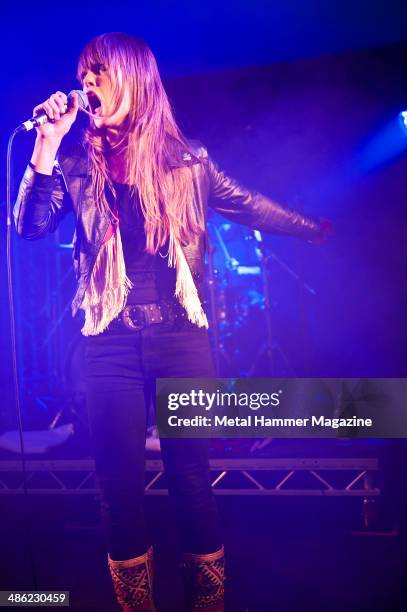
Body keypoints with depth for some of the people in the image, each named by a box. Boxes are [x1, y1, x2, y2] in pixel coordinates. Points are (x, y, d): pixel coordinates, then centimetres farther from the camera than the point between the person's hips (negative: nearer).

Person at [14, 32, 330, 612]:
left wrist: (314, 228, 22)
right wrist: (46, 145, -6)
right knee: (119, 481, 5)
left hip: (182, 335, -1)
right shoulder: (77, 166, 10)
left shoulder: (187, 160, 7)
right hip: (111, 342, 1)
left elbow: (251, 206, 17)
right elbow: (30, 226, -1)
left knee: (191, 473, 4)